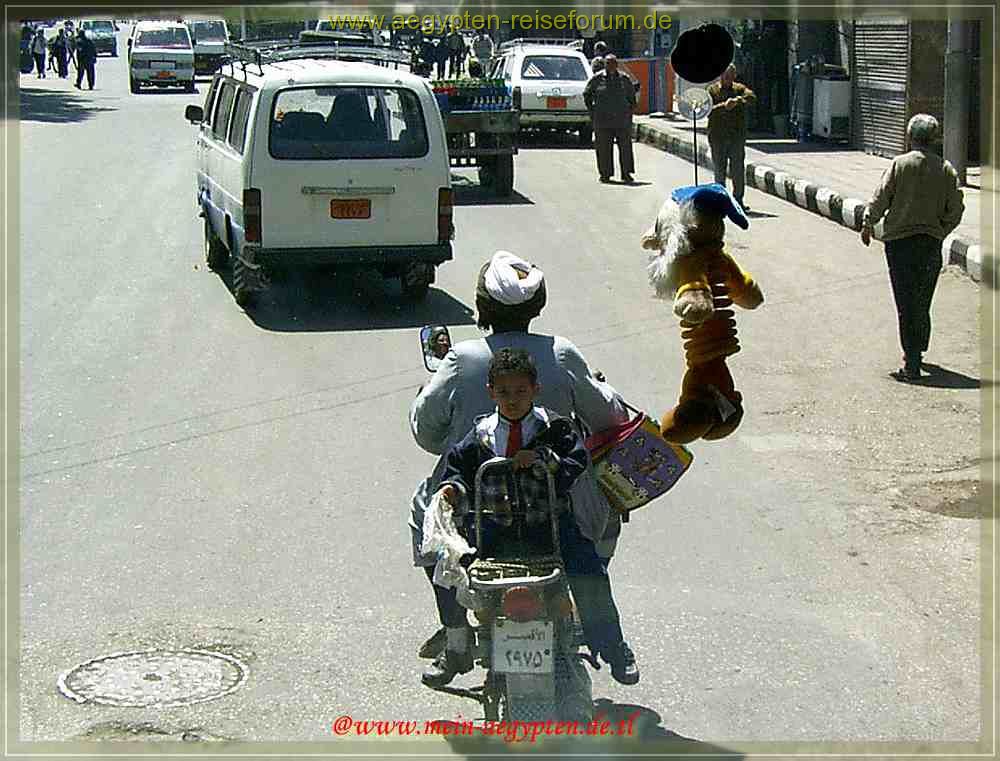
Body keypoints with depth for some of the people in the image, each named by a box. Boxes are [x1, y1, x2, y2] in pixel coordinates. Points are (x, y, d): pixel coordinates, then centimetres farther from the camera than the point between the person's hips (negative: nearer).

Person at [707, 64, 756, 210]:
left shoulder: (739, 88, 10)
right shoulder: (712, 91, 4)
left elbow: (751, 97, -11)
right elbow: (708, 111, -9)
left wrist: (739, 100, -29)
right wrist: (723, 106, -24)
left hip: (737, 136, 1)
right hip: (718, 136, -1)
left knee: (738, 169, 1)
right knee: (719, 170, 3)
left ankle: (738, 199, 8)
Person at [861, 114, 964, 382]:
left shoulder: (900, 164, -8)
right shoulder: (946, 169, 0)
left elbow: (881, 198, -7)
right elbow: (956, 210, 0)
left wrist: (867, 224, 9)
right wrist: (939, 231, 16)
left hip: (900, 241, -3)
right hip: (932, 244, 3)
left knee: (907, 305, -2)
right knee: (923, 304, 18)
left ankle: (912, 366, -6)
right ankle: (917, 352, 31)